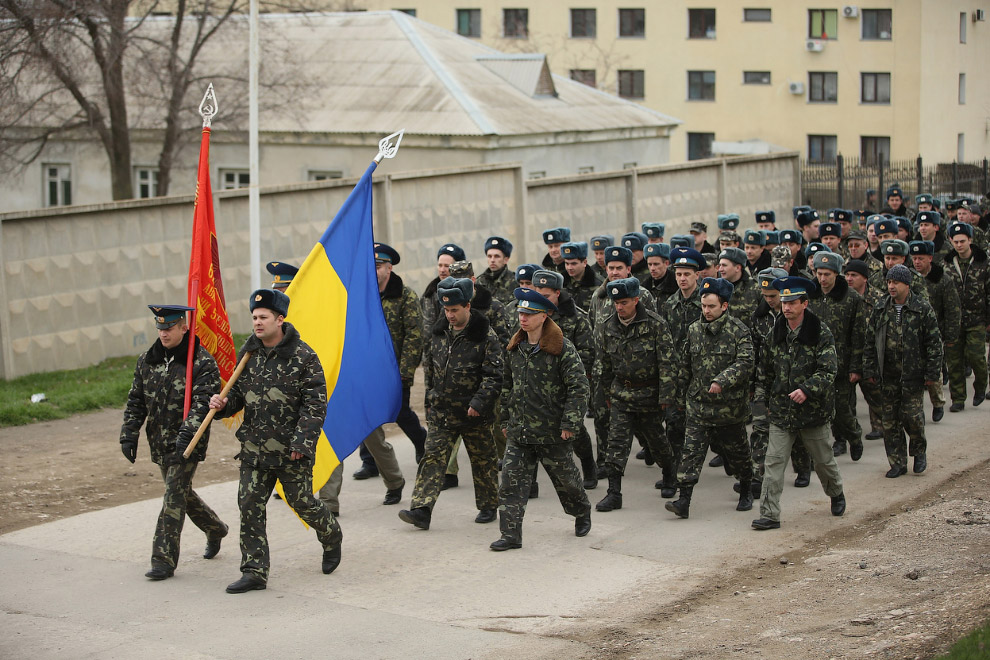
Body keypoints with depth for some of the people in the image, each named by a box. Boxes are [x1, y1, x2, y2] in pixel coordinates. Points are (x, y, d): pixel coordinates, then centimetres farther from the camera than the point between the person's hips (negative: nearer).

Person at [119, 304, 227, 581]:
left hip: (187, 442, -7)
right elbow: (135, 401, 12)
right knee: (182, 492, 17)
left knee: (174, 496, -12)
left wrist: (187, 432, -33)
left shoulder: (202, 362, -11)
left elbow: (203, 403, -20)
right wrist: (129, 434, 3)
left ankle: (164, 560, -10)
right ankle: (215, 529, 42)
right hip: (160, 442, 7)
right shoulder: (147, 360, 7)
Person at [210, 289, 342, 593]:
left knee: (302, 502, 7)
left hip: (291, 452, -5)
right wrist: (223, 403, -5)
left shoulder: (303, 356, -10)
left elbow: (315, 404, -11)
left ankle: (331, 536, 38)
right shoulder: (249, 352, 6)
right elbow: (239, 391, 17)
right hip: (254, 448, 5)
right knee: (249, 506, -1)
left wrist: (301, 442, -18)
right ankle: (255, 572, 5)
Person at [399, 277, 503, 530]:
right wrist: (430, 399, 17)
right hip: (441, 412, 4)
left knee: (482, 461, 10)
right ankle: (421, 510, -12)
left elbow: (494, 375, -12)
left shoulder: (485, 336, -11)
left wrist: (479, 402, -21)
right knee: (433, 457, -6)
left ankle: (488, 507, 27)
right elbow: (429, 367, 18)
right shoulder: (438, 332, 5)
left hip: (474, 414, -4)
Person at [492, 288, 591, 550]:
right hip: (519, 431, 5)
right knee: (511, 480, -5)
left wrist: (570, 423, -16)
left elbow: (578, 387, -12)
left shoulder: (562, 348, -12)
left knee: (565, 478, 13)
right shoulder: (515, 348, 7)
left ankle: (582, 513, 41)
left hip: (552, 431, -4)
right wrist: (506, 420, 17)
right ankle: (511, 535, -3)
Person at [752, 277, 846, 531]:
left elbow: (828, 371, -16)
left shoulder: (821, 333, -10)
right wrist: (770, 399, 16)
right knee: (774, 461, -8)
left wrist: (806, 389, -29)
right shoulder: (775, 334, 3)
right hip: (781, 410, 2)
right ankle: (769, 515, -7)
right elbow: (765, 371, 15)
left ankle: (836, 493, 44)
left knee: (823, 459, 15)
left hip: (813, 408, -2)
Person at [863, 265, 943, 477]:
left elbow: (934, 343, -3)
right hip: (888, 375, 4)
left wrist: (932, 373, -7)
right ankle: (897, 463, 13)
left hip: (913, 374, -4)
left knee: (912, 415, -4)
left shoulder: (923, 309, -4)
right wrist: (870, 370, 8)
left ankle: (919, 451, 24)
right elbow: (871, 342, 12)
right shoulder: (881, 311, 6)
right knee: (890, 420, 4)